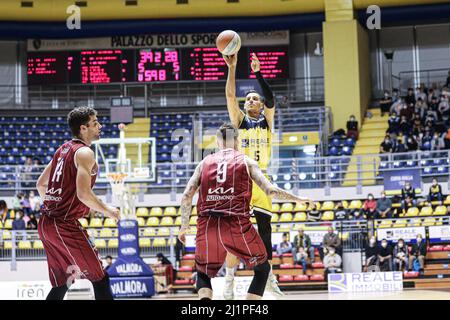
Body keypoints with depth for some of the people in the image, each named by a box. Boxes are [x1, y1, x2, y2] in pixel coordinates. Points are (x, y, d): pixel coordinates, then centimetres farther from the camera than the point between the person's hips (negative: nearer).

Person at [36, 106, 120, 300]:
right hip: (65, 226, -9)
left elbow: (40, 184, 21)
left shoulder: (63, 149, 16)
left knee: (62, 283, 16)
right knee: (100, 278, -2)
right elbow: (83, 193, -22)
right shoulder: (84, 152, -12)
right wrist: (108, 211, -8)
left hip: (46, 224, 9)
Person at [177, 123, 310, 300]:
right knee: (263, 268, 19)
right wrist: (297, 199, 16)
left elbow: (187, 196, 9)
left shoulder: (205, 162, 15)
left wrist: (184, 226, 19)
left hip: (207, 225, 2)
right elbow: (270, 190, 2)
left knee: (203, 273, 21)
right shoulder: (246, 161, 10)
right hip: (237, 224, -2)